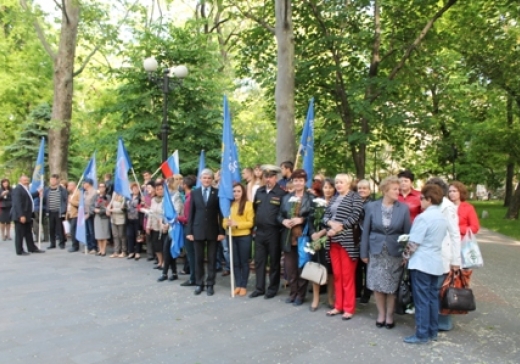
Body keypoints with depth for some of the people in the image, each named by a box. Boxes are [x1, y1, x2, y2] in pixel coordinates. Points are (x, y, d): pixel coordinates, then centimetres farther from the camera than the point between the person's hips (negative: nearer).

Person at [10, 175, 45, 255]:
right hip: (20, 216, -10)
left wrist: (37, 193, 31)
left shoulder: (25, 188, 13)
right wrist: (21, 215, -26)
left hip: (26, 215, 10)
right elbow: (17, 203, -23)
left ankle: (32, 248, 25)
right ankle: (19, 251, 8)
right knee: (20, 234, 0)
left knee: (28, 233, 17)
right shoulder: (18, 189, -17)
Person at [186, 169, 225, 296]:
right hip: (198, 230, 2)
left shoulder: (217, 193, 0)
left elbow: (220, 213, -2)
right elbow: (191, 213, 5)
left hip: (213, 230, -1)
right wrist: (189, 231, -1)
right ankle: (199, 284, 19)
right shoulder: (194, 193, 6)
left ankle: (210, 284, 14)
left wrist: (221, 231, -7)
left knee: (212, 259, 5)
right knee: (198, 259, 8)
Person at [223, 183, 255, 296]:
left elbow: (250, 222, -8)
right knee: (235, 262, 10)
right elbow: (224, 221, 10)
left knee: (244, 262, 6)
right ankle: (237, 285, 19)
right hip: (231, 237, 4)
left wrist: (237, 224, -19)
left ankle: (244, 286, 15)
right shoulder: (229, 204, 9)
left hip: (244, 237, -4)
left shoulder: (248, 204, -4)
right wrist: (227, 224, -12)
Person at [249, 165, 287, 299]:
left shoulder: (281, 193, -7)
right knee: (259, 261, 10)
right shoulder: (259, 191, 10)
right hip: (260, 231, 5)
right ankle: (259, 288, 21)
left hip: (274, 232, -5)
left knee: (274, 262, 7)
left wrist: (279, 223, -8)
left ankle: (273, 289, 18)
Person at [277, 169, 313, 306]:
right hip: (288, 237, 5)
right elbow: (279, 215, 14)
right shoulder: (286, 198, 14)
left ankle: (301, 295, 14)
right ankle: (293, 293, 23)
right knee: (290, 267, 10)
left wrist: (301, 220, -19)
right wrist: (284, 221, -6)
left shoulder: (310, 198, -1)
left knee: (302, 267, 3)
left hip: (303, 237, -4)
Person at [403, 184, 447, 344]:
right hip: (436, 263, 8)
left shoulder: (423, 217, -17)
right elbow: (440, 240, 15)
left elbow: (413, 243, -17)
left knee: (421, 299, -1)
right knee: (432, 298, 14)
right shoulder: (442, 217, 9)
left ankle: (422, 334, 5)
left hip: (421, 263, -8)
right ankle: (432, 332, 21)